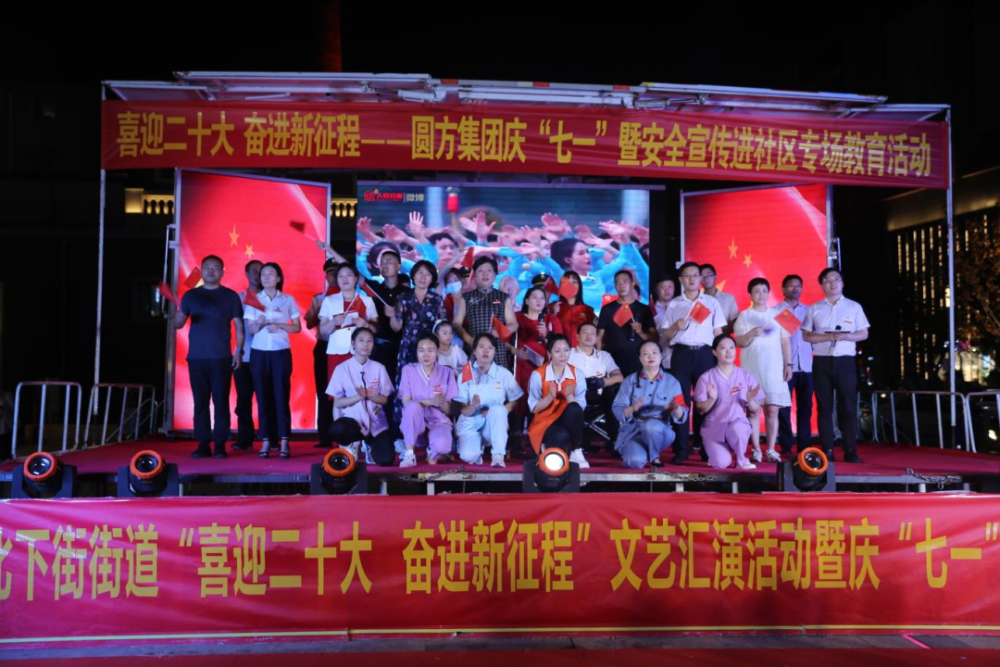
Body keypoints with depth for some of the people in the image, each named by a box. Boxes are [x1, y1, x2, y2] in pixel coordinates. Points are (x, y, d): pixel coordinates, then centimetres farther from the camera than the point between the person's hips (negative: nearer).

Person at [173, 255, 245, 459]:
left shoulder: (230, 296, 6)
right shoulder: (190, 295, 11)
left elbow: (239, 326, 4)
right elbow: (178, 324, 7)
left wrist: (238, 351, -5)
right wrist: (178, 314, -17)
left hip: (221, 358, -2)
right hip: (196, 357, 2)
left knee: (221, 402, -2)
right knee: (200, 402, 3)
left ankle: (220, 444, 3)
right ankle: (202, 444, 8)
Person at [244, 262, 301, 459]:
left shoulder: (288, 300, 6)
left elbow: (297, 327, 6)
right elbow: (250, 330, 4)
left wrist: (280, 326, -11)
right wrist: (259, 323, -17)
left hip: (281, 352, -1)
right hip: (259, 353, 1)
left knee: (281, 395, -4)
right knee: (263, 396, 0)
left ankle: (284, 442, -1)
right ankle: (266, 441, 5)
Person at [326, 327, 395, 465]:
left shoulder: (379, 368, 4)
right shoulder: (342, 369, -2)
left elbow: (384, 399, 3)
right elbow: (337, 403, -4)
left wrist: (369, 395, -17)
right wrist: (359, 396, -20)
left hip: (375, 420, 2)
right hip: (352, 418, -2)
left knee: (386, 459, -18)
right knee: (337, 430, -39)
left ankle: (370, 443, 20)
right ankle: (351, 445, 1)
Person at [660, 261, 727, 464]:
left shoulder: (711, 302, 10)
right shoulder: (674, 304, 10)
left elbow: (718, 332, 9)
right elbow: (665, 335, 10)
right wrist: (676, 326, -9)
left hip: (705, 354, 0)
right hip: (682, 354, 0)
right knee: (681, 399, -2)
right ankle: (681, 449, 2)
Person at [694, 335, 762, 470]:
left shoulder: (746, 376, 3)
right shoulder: (706, 378, -1)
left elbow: (756, 411, 5)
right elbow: (700, 410, -2)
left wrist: (750, 400, -16)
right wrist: (712, 399, -21)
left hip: (738, 425, 1)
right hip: (713, 429, -1)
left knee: (737, 427, -37)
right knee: (721, 463, -24)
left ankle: (741, 459, -7)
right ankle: (716, 453, 15)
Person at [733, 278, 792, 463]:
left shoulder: (777, 314, 12)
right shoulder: (744, 316, 5)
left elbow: (785, 341, 11)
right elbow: (739, 342, -3)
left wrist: (788, 364, 4)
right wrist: (752, 333, -21)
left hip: (774, 368, 2)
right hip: (752, 368, -2)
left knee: (772, 410, -1)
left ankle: (771, 450, 5)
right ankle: (756, 450, 2)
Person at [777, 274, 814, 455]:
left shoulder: (808, 310, 15)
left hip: (806, 366, 3)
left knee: (805, 407, 3)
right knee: (784, 407, -2)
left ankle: (804, 445, 10)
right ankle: (786, 446, 4)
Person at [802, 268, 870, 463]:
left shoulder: (854, 307, 7)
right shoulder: (814, 308, 8)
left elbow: (864, 334, 6)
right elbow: (806, 336, 4)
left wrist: (846, 336, -13)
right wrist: (828, 337, -12)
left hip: (845, 361, -1)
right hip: (822, 362, 1)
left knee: (848, 406, -1)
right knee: (824, 407, 2)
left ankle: (850, 451, 3)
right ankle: (827, 451, 6)